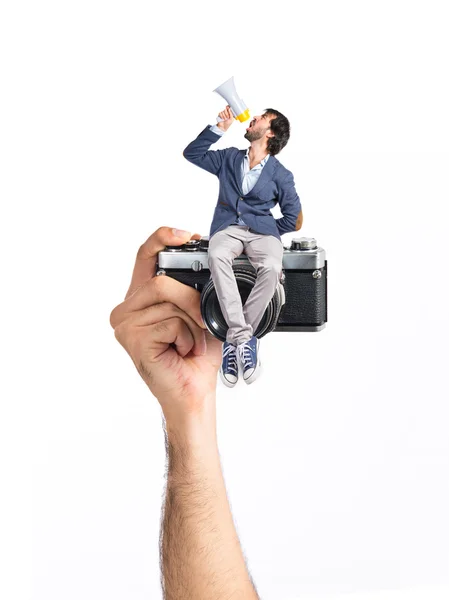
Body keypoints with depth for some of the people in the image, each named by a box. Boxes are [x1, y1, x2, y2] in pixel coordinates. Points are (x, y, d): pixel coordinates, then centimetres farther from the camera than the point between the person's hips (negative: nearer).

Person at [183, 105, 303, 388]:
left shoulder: (281, 175, 5)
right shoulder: (229, 158, 16)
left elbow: (295, 220, 6)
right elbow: (192, 153, 13)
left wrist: (267, 233, 0)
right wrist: (220, 128, 7)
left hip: (262, 231, -1)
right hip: (227, 227, 1)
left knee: (272, 269, -37)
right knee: (217, 257, -37)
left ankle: (235, 340, -27)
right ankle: (245, 338, -39)